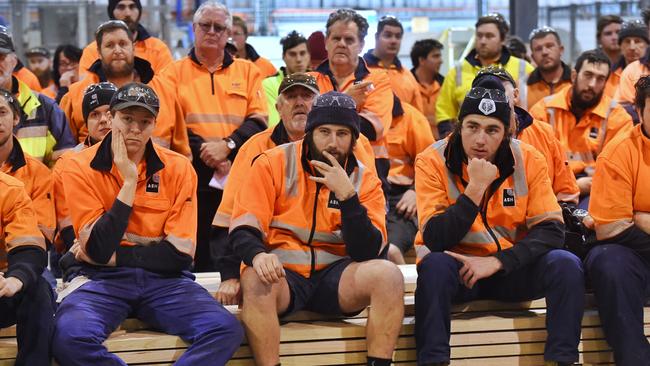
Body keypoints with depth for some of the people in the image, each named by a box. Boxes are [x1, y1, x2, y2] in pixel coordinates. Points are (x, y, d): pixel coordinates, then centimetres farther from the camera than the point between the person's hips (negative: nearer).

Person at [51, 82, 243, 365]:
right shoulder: (80, 168, -4)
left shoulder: (178, 168, 1)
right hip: (104, 280, -2)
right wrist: (129, 181, -15)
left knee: (226, 330, -25)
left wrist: (114, 255, -9)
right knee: (68, 335, -34)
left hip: (165, 280, 2)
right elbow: (99, 251, -14)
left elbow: (180, 253, -4)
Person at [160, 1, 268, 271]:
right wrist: (203, 150, -12)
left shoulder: (247, 71, 15)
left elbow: (258, 120, 5)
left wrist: (228, 145, -12)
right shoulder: (175, 73, 11)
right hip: (194, 177, -1)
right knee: (200, 252, -1)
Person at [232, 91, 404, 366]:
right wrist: (258, 255, -30)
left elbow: (367, 253, -7)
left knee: (389, 275, -25)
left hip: (334, 275, 2)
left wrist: (347, 195, -19)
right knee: (255, 281, -35)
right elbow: (242, 230, -6)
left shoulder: (365, 180, 4)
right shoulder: (273, 164, 0)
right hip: (283, 273, -2)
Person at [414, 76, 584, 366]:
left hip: (510, 267, 2)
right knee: (434, 265, -34)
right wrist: (475, 189, -28)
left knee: (566, 264, -23)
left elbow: (551, 230, -9)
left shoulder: (528, 160, -7)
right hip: (458, 266, -2)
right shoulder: (433, 161, -13)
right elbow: (435, 240, -20)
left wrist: (496, 261, -21)